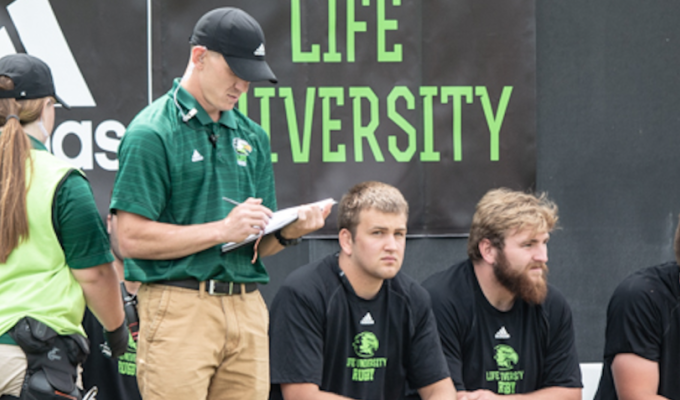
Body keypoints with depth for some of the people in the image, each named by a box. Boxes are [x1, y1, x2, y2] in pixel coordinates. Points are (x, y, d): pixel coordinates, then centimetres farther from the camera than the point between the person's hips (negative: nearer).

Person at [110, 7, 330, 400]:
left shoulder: (252, 136, 17)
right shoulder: (152, 133, -4)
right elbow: (132, 239, -11)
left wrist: (287, 232, -3)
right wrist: (223, 230, -15)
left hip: (248, 308, 6)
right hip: (179, 309, -6)